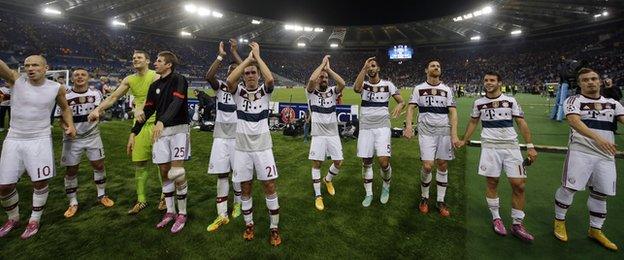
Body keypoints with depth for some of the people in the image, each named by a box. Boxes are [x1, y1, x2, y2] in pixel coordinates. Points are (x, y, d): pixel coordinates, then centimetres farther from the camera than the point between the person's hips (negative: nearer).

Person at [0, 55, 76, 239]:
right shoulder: (16, 80, -5)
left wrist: (70, 125, 1)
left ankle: (34, 220, 22)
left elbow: (65, 108, 14)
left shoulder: (56, 88, -2)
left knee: (40, 182, 2)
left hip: (39, 139, -1)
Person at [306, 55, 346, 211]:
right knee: (317, 163, 1)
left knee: (338, 162, 4)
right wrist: (323, 63, -12)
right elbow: (311, 79, -24)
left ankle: (328, 180, 36)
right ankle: (318, 196, 14)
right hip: (318, 134, -2)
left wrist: (328, 68, -10)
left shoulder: (332, 91, 5)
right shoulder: (311, 92, -2)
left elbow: (342, 83, -16)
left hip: (333, 134, 3)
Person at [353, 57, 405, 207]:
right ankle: (368, 194, 22)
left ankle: (386, 186, 19)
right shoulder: (363, 84, 5)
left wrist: (399, 106, -15)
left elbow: (401, 101, 9)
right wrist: (364, 68, -22)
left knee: (383, 161, -12)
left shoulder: (388, 85, 5)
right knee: (366, 162, 5)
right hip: (365, 127, 1)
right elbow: (356, 88, -20)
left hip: (382, 126, -1)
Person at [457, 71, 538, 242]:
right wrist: (464, 140, 21)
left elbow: (521, 123, 3)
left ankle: (517, 224, 11)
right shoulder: (479, 103, 6)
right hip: (490, 146, 0)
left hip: (511, 146, 0)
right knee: (492, 183, 3)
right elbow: (473, 122, 19)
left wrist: (530, 146, -3)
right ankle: (496, 218, 19)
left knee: (519, 185, -2)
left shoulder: (510, 101, 4)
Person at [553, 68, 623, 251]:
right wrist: (597, 138, -31)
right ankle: (559, 221, 13)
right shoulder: (573, 100, 0)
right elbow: (574, 121, -17)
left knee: (601, 193, 11)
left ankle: (595, 230, 26)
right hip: (580, 151, -5)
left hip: (606, 155, 5)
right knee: (569, 187, -7)